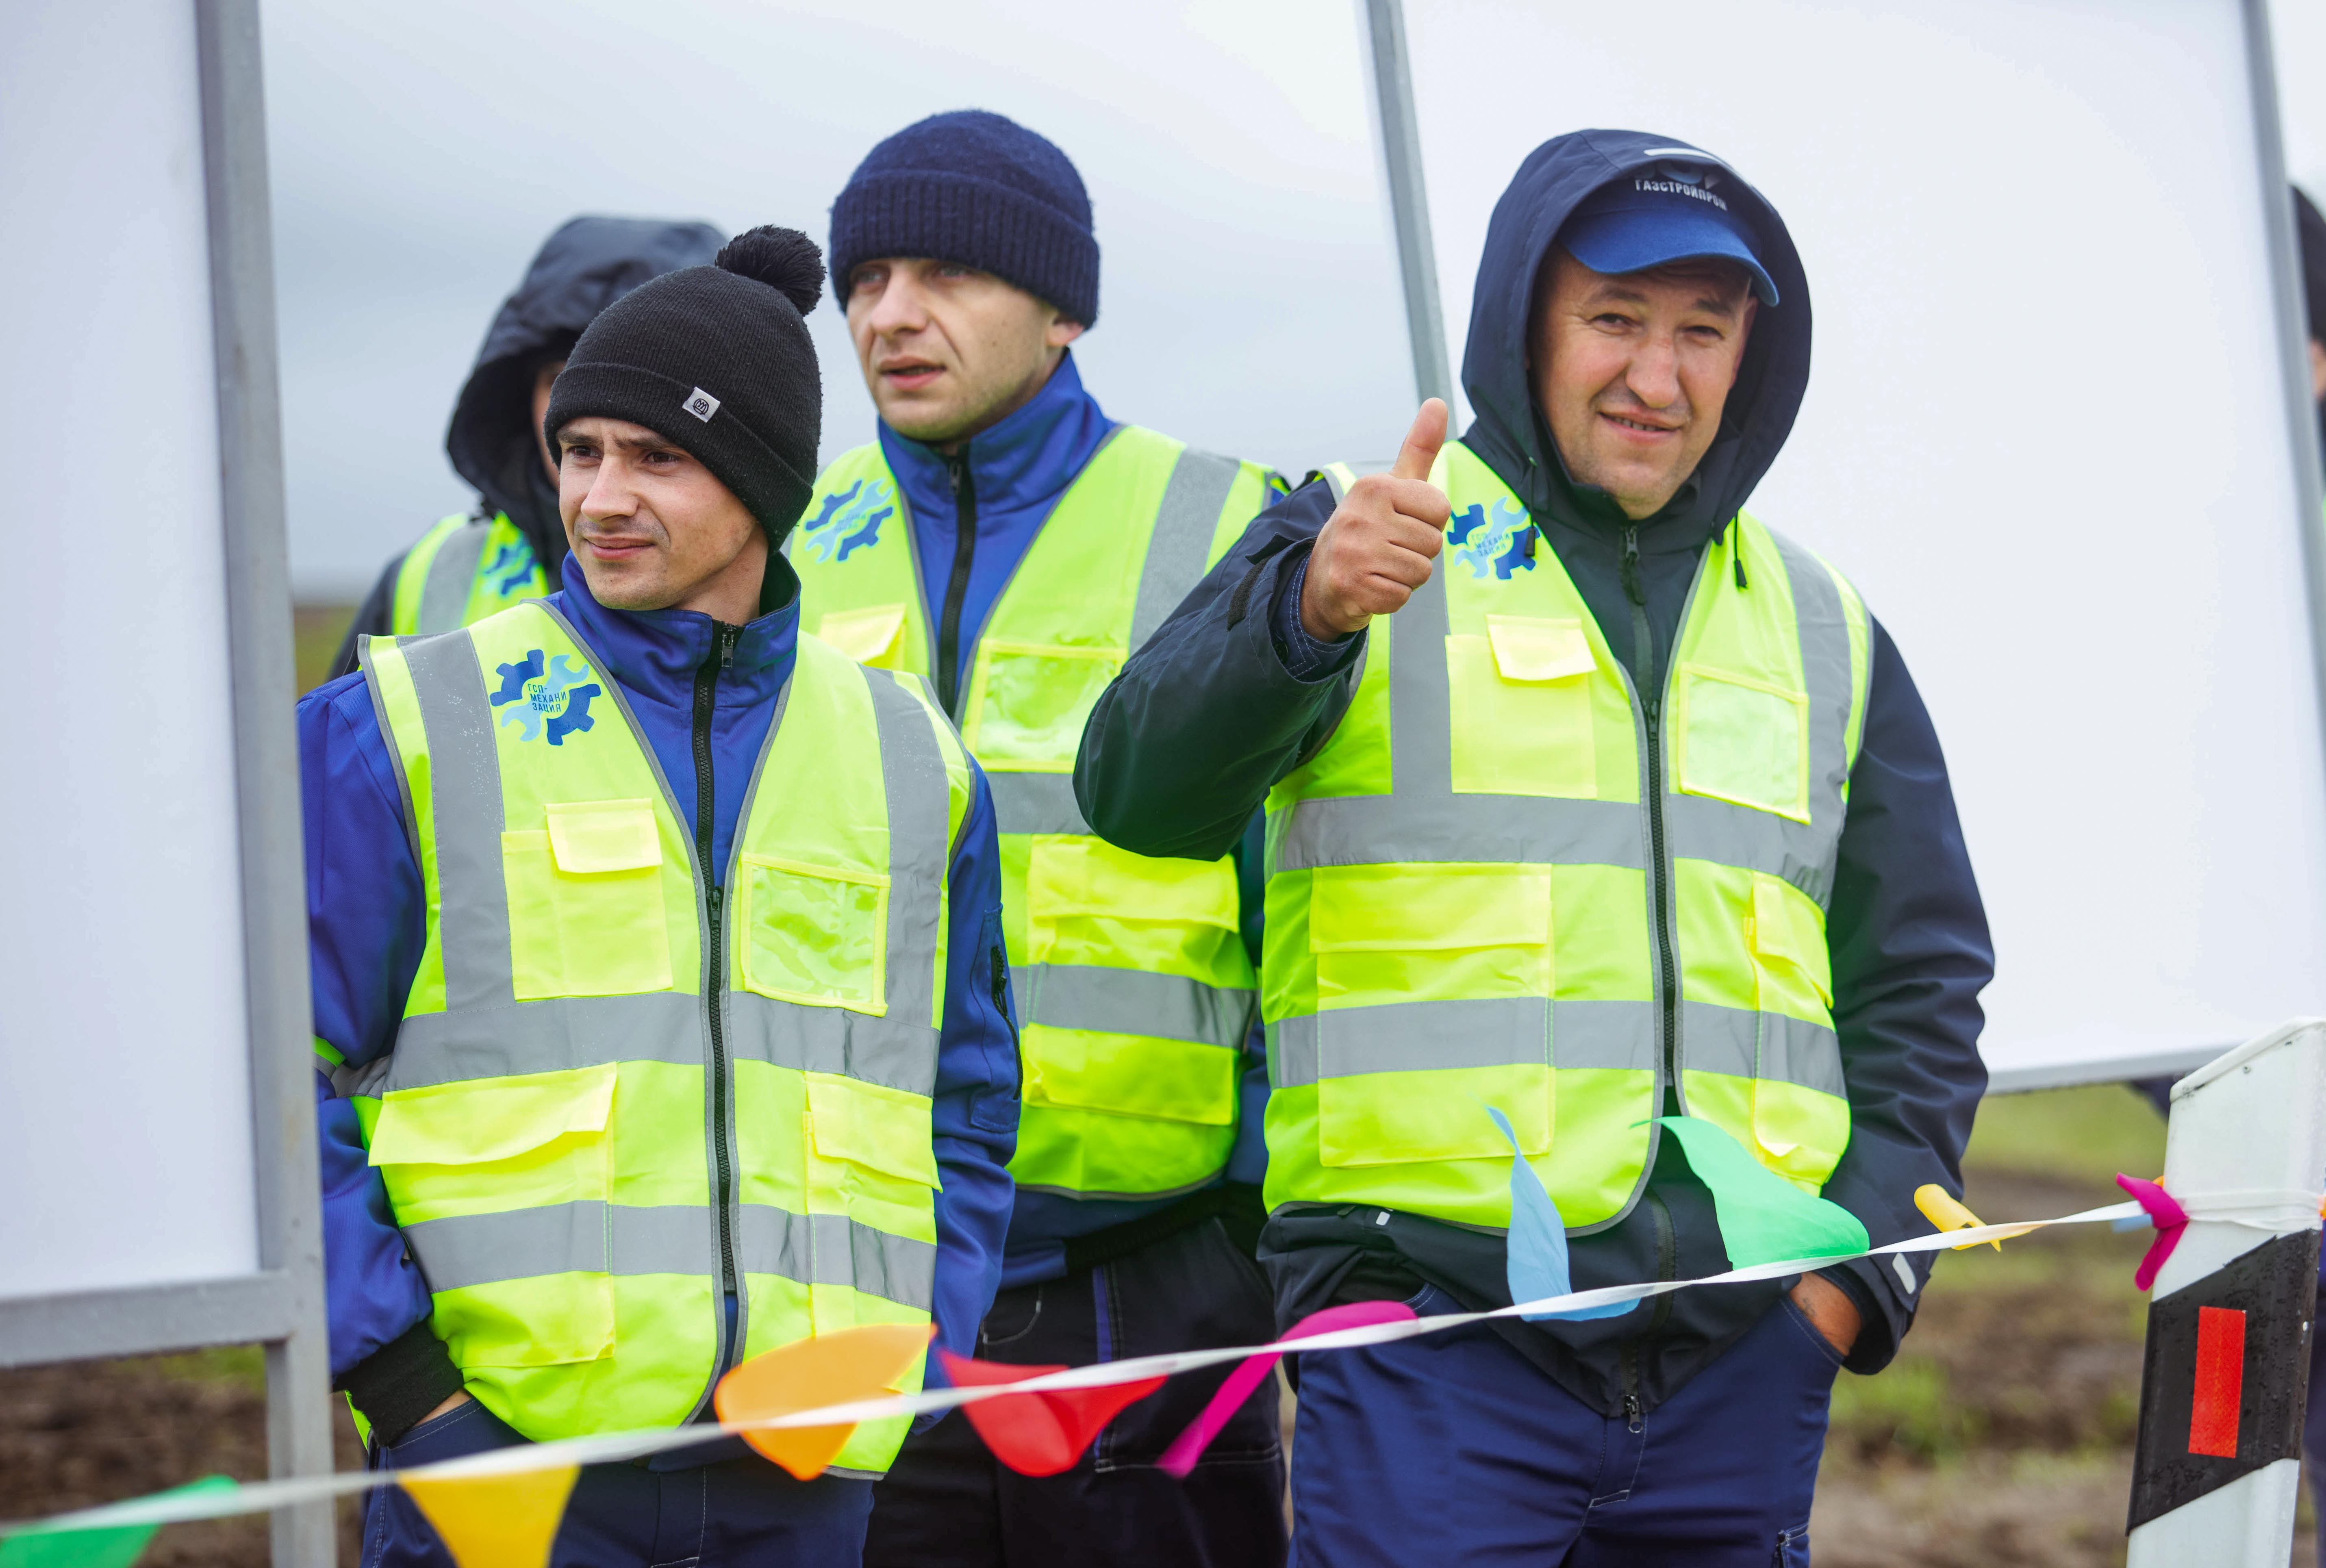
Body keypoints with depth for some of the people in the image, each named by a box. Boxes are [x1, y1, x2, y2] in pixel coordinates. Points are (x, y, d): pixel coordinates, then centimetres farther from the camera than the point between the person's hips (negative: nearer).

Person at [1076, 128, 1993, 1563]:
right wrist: (1308, 613, -30)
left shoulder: (1820, 630, 17)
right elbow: (1143, 795, -11)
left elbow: (1921, 983, 20)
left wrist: (1857, 1261, 5)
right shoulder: (1360, 542, 4)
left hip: (1748, 1349, 4)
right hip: (1433, 1332, -4)